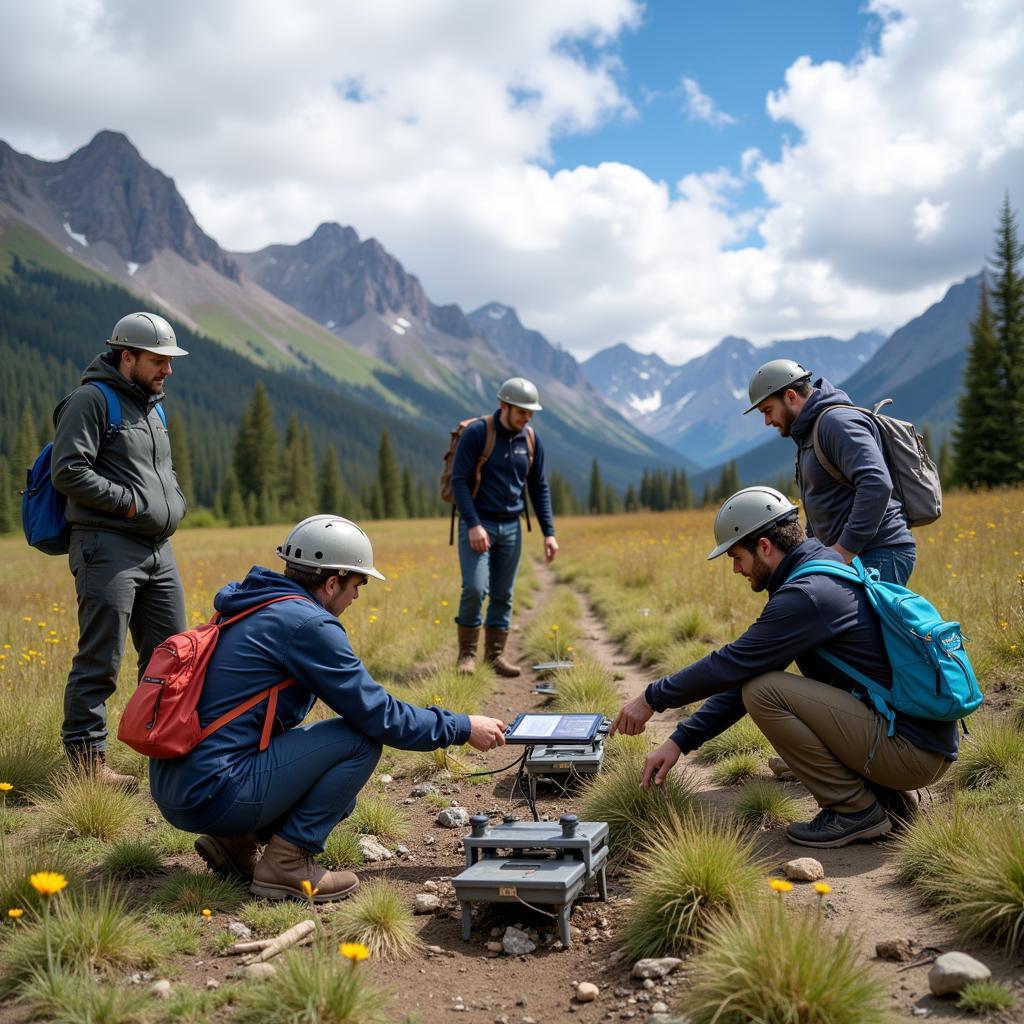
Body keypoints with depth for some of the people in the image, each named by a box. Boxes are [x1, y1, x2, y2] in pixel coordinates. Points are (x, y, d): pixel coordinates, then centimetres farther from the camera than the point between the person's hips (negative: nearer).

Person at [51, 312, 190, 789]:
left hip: (158, 550, 9)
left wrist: (172, 503, 11)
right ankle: (87, 760, 3)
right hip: (108, 547, -9)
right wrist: (128, 501, -14)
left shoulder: (152, 408, 20)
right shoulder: (91, 400, -7)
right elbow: (68, 472, -16)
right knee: (100, 660, -6)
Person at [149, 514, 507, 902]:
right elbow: (378, 716, -11)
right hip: (214, 794, -9)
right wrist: (462, 728, 2)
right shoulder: (308, 623, -14)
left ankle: (236, 842, 12)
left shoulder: (251, 607, 14)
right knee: (361, 740, -8)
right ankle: (287, 863, -4)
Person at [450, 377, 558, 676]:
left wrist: (549, 532, 6)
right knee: (475, 588, -14)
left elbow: (539, 487, 12)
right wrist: (473, 524, -19)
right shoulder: (476, 433, -10)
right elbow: (459, 480, -11)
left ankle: (495, 654, 17)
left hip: (511, 527, 5)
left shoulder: (531, 440, 5)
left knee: (503, 594, 6)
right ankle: (467, 654, 2)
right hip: (477, 524, -5)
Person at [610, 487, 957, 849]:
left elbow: (731, 665, -17)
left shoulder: (808, 595, -19)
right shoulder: (822, 580, 13)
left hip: (914, 751, -10)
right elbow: (745, 671, 13)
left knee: (765, 692, -17)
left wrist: (652, 699, -2)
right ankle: (883, 792, 14)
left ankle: (855, 810, -4)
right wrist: (679, 742, 10)